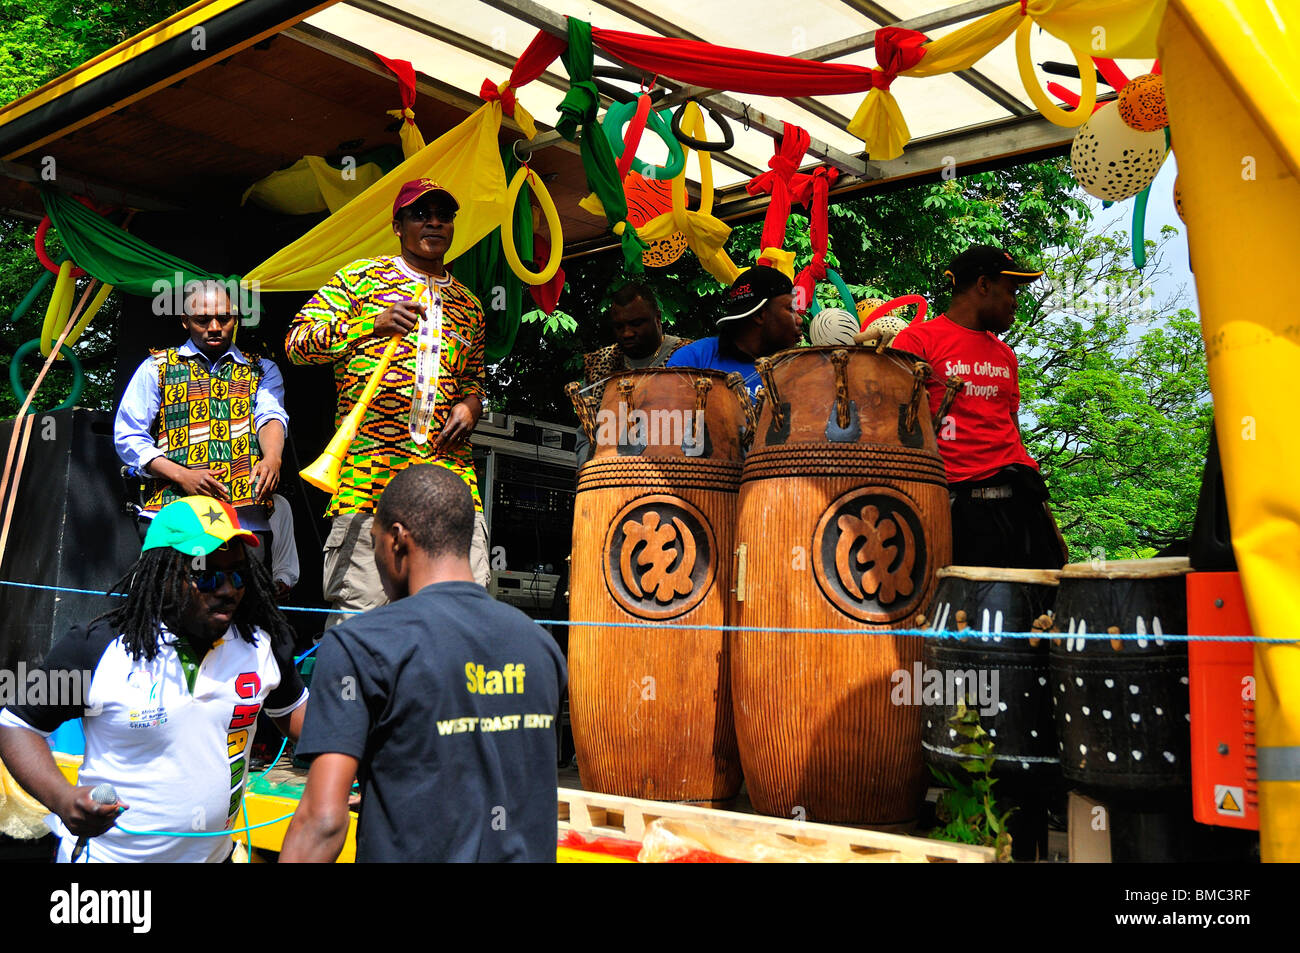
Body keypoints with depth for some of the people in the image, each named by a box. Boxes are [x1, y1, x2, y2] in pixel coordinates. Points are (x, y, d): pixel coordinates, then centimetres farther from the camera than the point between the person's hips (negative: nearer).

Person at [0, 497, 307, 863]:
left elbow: (292, 708, 11)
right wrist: (61, 798, -25)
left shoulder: (263, 644, -7)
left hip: (214, 852, 4)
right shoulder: (97, 648, -18)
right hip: (108, 851, -4)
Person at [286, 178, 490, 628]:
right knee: (356, 612, -8)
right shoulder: (361, 278, 9)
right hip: (368, 476, -4)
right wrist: (372, 324, -16)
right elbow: (297, 342, -1)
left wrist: (471, 405, 8)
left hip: (451, 477, 4)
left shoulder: (469, 306, 23)